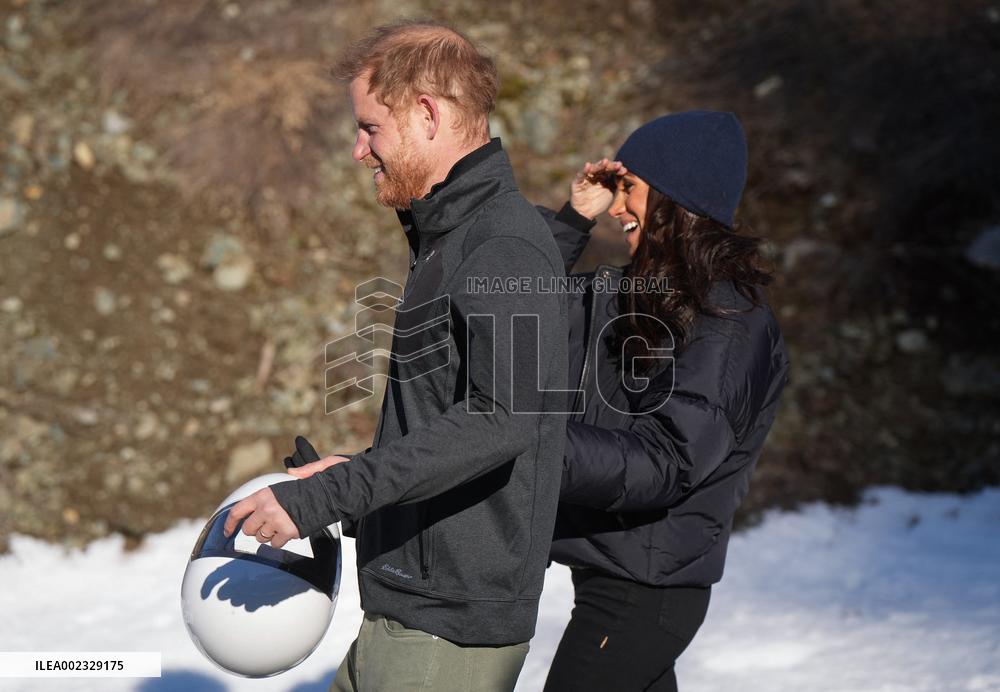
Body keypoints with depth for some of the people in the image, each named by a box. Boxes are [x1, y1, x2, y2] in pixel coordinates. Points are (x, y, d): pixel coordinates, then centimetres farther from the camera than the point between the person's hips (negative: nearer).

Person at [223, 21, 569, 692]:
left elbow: (502, 417, -31)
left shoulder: (504, 247, -18)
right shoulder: (450, 235, 14)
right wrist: (360, 468, 18)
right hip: (412, 602, 9)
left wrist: (324, 496, -31)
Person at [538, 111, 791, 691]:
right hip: (609, 571, 9)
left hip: (645, 592, -9)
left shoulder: (727, 323, -17)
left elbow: (666, 464, -24)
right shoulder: (631, 296, 7)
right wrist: (573, 219, 3)